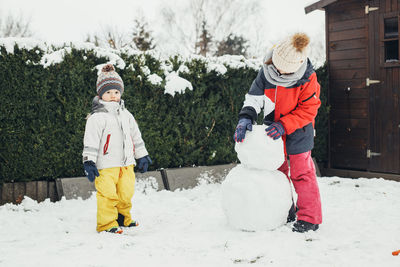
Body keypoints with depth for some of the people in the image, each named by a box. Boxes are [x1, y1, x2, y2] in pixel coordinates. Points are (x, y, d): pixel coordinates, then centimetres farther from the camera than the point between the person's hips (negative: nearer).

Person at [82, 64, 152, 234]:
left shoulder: (126, 115, 15)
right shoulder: (97, 117, -6)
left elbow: (136, 137, 22)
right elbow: (91, 141, -10)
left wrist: (142, 156, 23)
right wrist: (89, 162, -16)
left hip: (126, 163, 6)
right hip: (106, 165, -6)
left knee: (126, 194, 12)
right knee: (108, 195, -7)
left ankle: (123, 218, 29)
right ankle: (106, 223, 3)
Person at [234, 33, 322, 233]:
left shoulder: (307, 79, -22)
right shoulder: (266, 73, -11)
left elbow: (308, 110, -18)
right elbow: (254, 97, -4)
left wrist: (284, 126, -25)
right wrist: (246, 118, -22)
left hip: (298, 133, -5)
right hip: (273, 132, 5)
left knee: (302, 173, -3)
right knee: (277, 171, 15)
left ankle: (309, 218, 7)